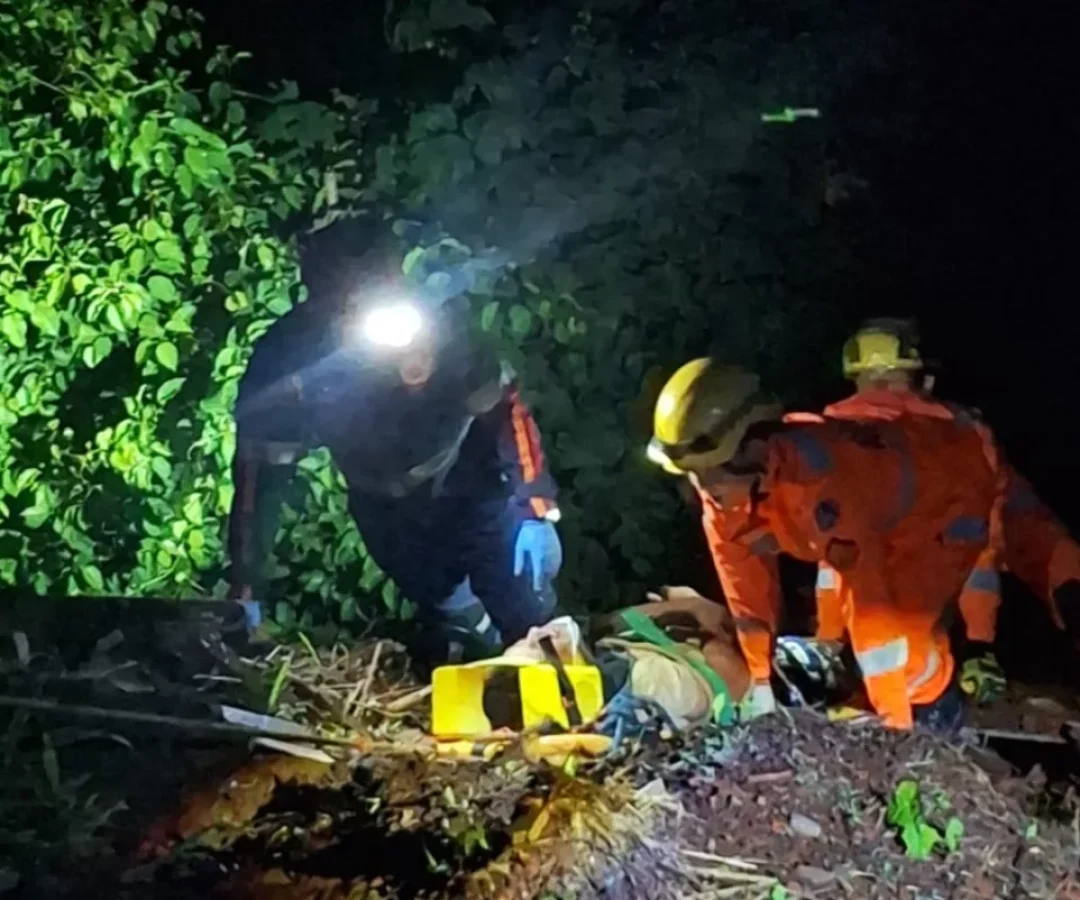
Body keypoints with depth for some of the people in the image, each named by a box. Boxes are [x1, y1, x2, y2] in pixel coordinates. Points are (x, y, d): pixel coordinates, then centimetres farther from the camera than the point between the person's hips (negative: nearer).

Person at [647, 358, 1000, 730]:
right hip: (889, 504, 8)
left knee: (903, 616, -19)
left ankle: (937, 723, 5)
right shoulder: (723, 485, -20)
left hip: (952, 487, -8)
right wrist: (761, 680, 0)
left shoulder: (817, 482, -44)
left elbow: (870, 607, -42)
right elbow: (745, 582, -6)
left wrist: (894, 722, -38)